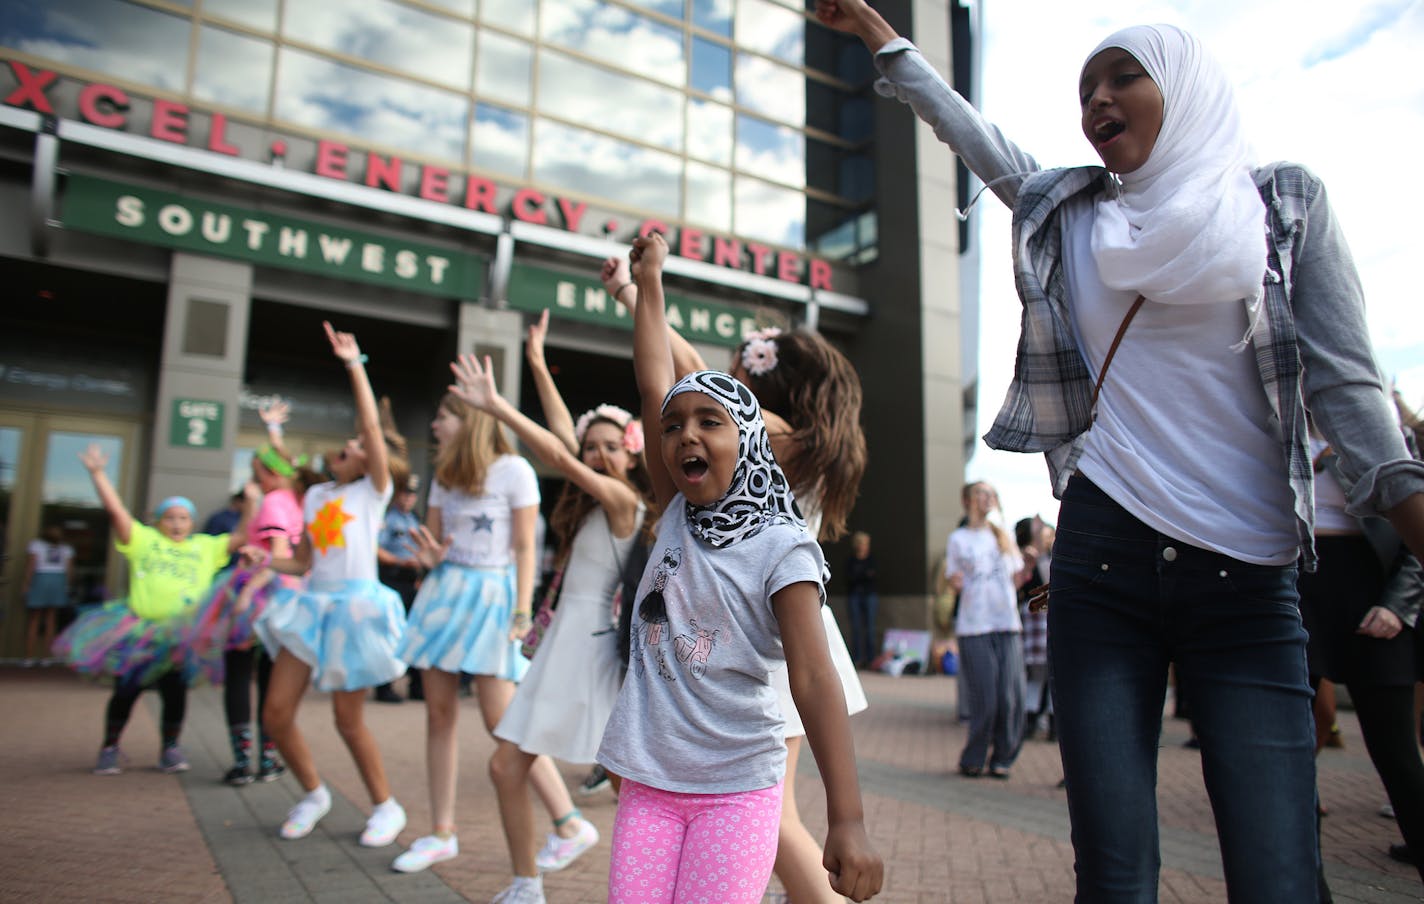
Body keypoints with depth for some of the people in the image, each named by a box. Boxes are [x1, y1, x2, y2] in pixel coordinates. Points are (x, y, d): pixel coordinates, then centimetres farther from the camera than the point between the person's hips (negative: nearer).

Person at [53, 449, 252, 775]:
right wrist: (97, 473, -9)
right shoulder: (144, 539, 6)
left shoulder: (207, 547, 11)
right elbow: (115, 509, -2)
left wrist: (250, 502, -5)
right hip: (138, 631, -1)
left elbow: (240, 537, 5)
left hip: (180, 637, 1)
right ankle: (109, 748, 24)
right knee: (126, 691, 3)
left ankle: (170, 749, 22)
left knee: (175, 695, 4)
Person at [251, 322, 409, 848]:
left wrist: (353, 365, -15)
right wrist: (264, 560, -2)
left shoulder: (374, 491, -2)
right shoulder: (315, 496, 14)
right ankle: (313, 794, 26)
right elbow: (303, 562, 17)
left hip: (355, 604, -6)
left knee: (348, 718, 0)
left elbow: (372, 425, -16)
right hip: (311, 604, 6)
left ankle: (386, 806, 19)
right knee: (276, 713, 2)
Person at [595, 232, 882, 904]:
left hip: (737, 789, -4)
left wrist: (847, 819, -21)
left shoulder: (782, 546, -9)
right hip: (648, 783, 4)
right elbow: (653, 386, 3)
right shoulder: (678, 516, 6)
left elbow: (815, 680, -15)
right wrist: (649, 280, 6)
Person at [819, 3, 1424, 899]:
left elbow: (1345, 380, 2)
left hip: (1249, 576, -1)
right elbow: (968, 126, 25)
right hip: (1102, 558, 1)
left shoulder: (1286, 202, 8)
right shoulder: (1071, 213, 14)